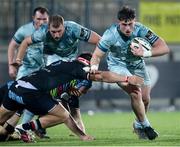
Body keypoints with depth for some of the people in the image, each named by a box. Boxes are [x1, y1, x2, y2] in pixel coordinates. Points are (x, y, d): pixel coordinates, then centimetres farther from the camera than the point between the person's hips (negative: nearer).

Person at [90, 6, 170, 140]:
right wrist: (94, 66, -43)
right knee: (136, 93, -23)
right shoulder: (110, 34, -31)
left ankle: (139, 125, 36)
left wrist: (145, 53, -44)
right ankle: (145, 125, 0)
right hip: (118, 65, -3)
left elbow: (164, 48, -30)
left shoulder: (142, 30, -30)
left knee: (145, 99, 5)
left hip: (138, 65, 3)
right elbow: (97, 55, -20)